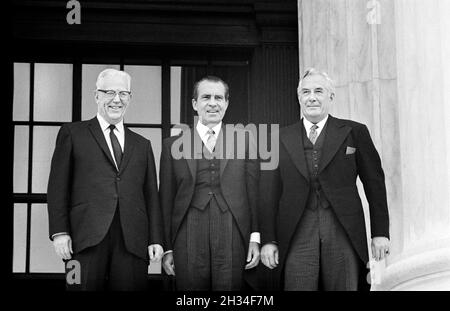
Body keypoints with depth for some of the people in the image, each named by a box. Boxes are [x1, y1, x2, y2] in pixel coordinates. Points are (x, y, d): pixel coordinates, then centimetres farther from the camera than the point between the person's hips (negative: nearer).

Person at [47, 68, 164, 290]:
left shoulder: (142, 145, 21)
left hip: (133, 243, 3)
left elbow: (151, 195, 16)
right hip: (87, 239, -2)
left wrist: (156, 240, 6)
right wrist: (59, 232, -5)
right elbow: (58, 186, 5)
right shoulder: (72, 133, 12)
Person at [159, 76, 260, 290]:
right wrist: (167, 248, 4)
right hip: (188, 241, 0)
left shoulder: (245, 143, 10)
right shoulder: (172, 145, 11)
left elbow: (254, 194, 7)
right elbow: (166, 200, 8)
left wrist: (255, 239, -2)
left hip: (234, 240, 0)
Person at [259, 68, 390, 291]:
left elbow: (374, 184, 8)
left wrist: (380, 232, 3)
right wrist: (268, 240, 1)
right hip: (297, 237, 1)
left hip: (344, 235, 0)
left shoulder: (355, 133, 8)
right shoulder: (281, 139, 10)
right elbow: (269, 192, 7)